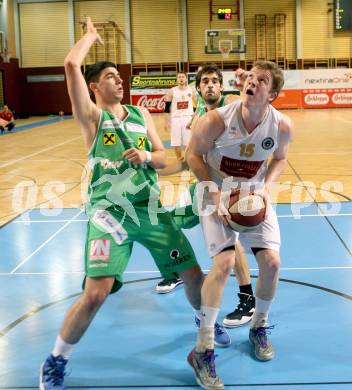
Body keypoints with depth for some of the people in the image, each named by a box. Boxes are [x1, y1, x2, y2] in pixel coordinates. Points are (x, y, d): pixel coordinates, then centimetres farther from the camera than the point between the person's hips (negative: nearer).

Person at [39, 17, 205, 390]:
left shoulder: (141, 114, 14)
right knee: (95, 294, -16)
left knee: (193, 274, 9)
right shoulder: (92, 115, -1)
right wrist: (91, 35, 4)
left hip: (150, 208, 5)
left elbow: (162, 158, 11)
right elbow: (71, 64, -14)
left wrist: (147, 156, -12)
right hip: (110, 213, -5)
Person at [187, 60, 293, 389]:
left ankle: (259, 327, 25)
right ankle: (202, 350, -8)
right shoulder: (216, 120, -23)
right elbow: (193, 155, -10)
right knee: (224, 262, -19)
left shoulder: (282, 125, -14)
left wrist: (266, 188, -11)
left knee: (271, 262, -5)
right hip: (217, 196, -4)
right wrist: (214, 194, -19)